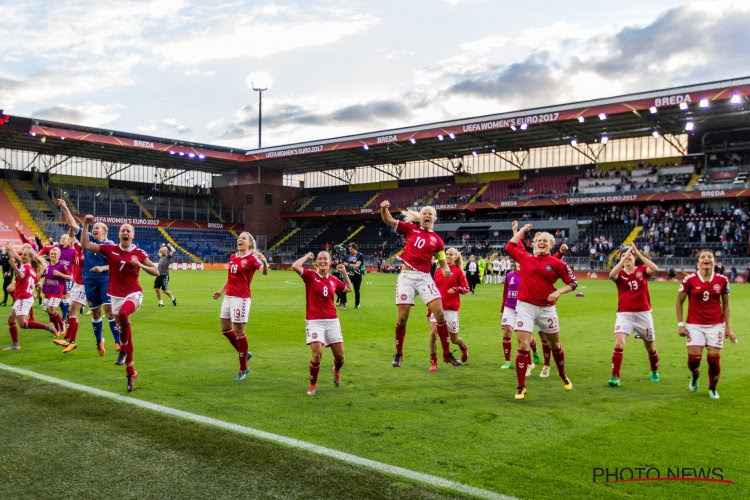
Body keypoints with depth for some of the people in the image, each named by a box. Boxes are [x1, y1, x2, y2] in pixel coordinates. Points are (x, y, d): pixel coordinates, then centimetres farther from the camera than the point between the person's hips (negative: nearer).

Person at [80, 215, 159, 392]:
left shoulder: (138, 253, 0)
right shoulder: (110, 249, 2)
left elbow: (156, 272, 3)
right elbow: (85, 245, -2)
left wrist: (140, 265, -12)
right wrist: (85, 225, -9)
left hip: (134, 294, -2)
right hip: (116, 296, 2)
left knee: (123, 313, -37)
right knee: (124, 329, 4)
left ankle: (123, 349, -14)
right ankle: (131, 372, 16)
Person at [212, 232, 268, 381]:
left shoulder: (252, 258, -10)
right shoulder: (232, 257, 12)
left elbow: (264, 272, -28)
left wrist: (264, 262, -47)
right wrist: (221, 291, 28)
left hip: (241, 298, -8)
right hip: (228, 296, 8)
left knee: (239, 331, -2)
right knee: (225, 329, 14)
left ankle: (243, 368, 12)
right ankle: (244, 353, 33)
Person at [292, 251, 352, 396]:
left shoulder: (334, 280, 9)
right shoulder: (310, 276, -3)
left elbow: (349, 288, 25)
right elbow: (295, 266, -20)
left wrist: (344, 272, 14)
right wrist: (307, 256, -5)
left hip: (332, 320, 4)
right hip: (314, 321, -4)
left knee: (340, 356, 5)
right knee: (316, 354, -16)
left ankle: (336, 371, 42)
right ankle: (313, 385, 7)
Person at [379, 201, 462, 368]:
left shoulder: (437, 240, 8)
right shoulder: (410, 228, 7)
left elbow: (443, 263, 12)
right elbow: (388, 221, 5)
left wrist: (446, 270, -10)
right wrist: (384, 209, -15)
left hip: (424, 278, 1)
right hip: (406, 276, -1)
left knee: (439, 313, -8)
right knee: (402, 317, -2)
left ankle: (447, 354, 5)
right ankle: (398, 354, 17)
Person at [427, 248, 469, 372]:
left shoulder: (458, 272, 0)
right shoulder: (438, 272, 10)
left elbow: (466, 288, -2)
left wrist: (455, 289, -23)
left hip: (451, 308, -2)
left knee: (454, 339, 8)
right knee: (433, 331, -18)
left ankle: (464, 348, 45)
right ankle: (433, 363, -8)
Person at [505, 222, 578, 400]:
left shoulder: (557, 264, -2)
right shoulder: (525, 258, 4)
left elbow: (572, 283, 4)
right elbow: (509, 247, 17)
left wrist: (558, 292, -12)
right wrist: (521, 230, 21)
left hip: (546, 308, 0)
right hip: (525, 306, 0)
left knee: (555, 345, 16)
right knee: (523, 346, -10)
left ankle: (563, 375, 43)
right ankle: (521, 387, -1)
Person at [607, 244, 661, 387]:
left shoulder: (642, 270, 0)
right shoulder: (619, 273, -2)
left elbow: (655, 269, -22)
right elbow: (611, 275, -26)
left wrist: (639, 254, -23)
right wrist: (624, 258, -27)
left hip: (643, 313, 1)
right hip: (624, 314, -1)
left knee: (650, 347, 16)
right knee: (619, 344, -19)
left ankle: (654, 372, 43)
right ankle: (615, 377, -12)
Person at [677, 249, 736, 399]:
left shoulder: (722, 280, -2)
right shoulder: (689, 280, -7)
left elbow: (725, 304, 9)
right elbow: (679, 301, 3)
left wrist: (728, 327, 4)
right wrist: (680, 324, -3)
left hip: (716, 325, 1)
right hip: (694, 325, -1)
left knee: (714, 358, -2)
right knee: (693, 359, -7)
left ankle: (713, 389, 23)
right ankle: (695, 375, 29)